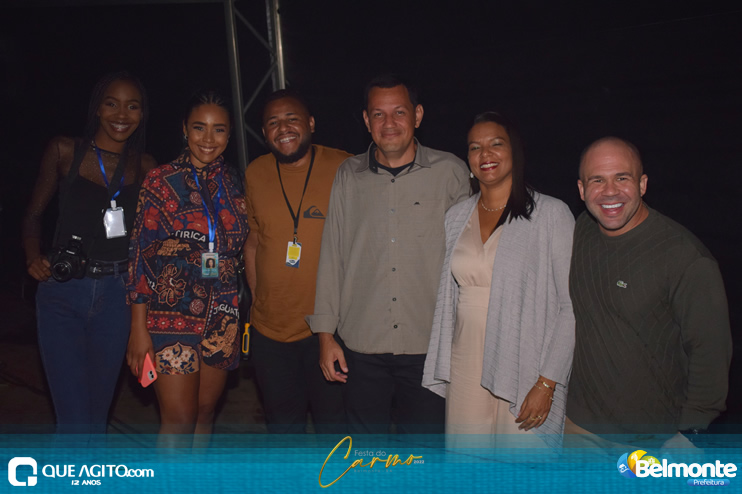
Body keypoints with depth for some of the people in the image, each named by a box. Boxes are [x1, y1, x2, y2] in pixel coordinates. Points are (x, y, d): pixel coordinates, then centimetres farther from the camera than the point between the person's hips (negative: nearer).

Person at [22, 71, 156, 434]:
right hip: (62, 294, -2)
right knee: (74, 420, -7)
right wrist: (33, 258, -7)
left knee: (98, 413, 13)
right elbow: (33, 214, 9)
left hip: (115, 296, 2)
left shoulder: (144, 167, 6)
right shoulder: (64, 152, 2)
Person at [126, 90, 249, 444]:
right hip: (172, 316, -4)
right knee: (179, 420, -4)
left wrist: (237, 316, 9)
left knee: (205, 413, 12)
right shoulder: (162, 181, -6)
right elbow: (140, 254, -7)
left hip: (221, 318, 4)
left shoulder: (232, 183, 7)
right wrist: (139, 329, -10)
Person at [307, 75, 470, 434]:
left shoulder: (450, 172, 0)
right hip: (360, 347, 2)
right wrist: (326, 333, 6)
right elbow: (331, 257, 8)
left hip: (428, 348, -1)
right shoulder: (348, 176, 5)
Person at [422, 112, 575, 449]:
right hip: (465, 367, 4)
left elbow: (571, 306, -8)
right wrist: (441, 371, 13)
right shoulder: (456, 217, 10)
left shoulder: (552, 214, -5)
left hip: (526, 370, -4)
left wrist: (547, 383, -14)